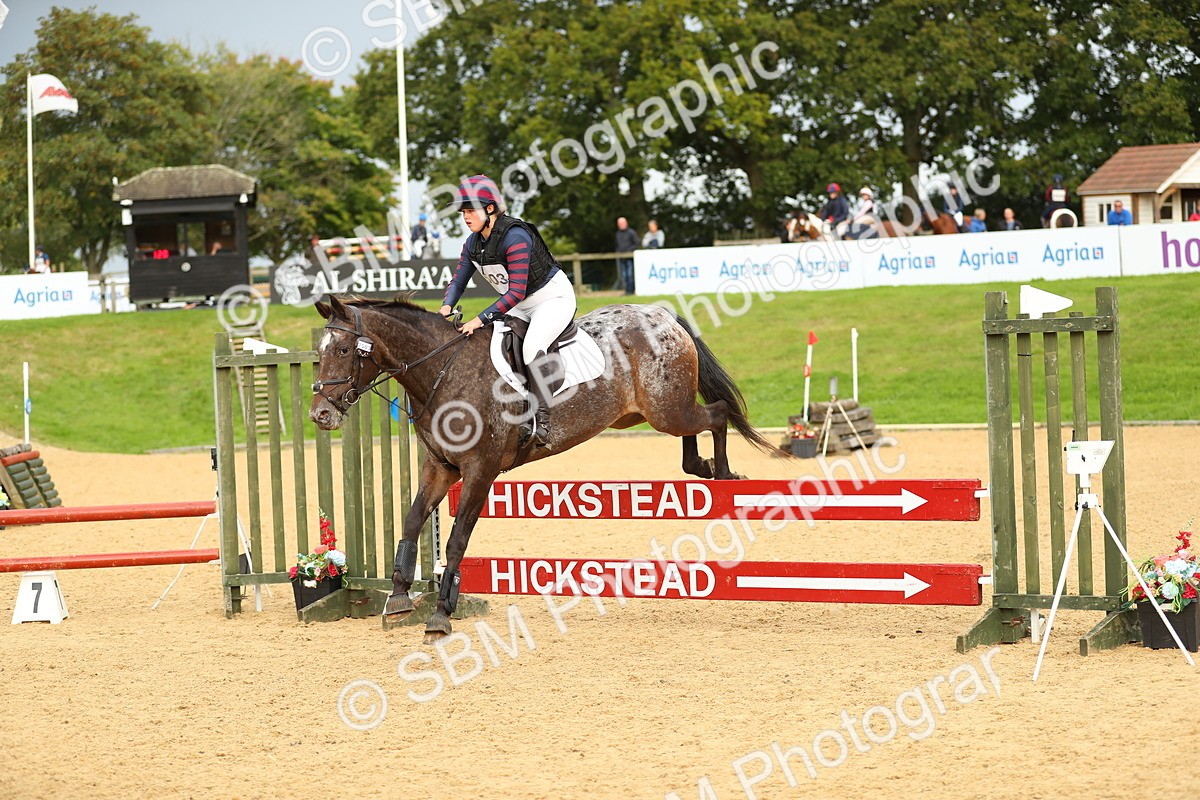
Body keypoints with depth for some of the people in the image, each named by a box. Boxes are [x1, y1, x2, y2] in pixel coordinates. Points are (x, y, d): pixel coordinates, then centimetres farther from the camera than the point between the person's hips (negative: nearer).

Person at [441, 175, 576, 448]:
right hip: (520, 306, 9)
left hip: (554, 297, -9)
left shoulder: (515, 237, -29)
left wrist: (481, 319, -37)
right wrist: (447, 306, -19)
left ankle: (540, 423, -31)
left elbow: (516, 292, -32)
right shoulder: (473, 243, -2)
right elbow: (458, 280, 4)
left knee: (532, 348, -33)